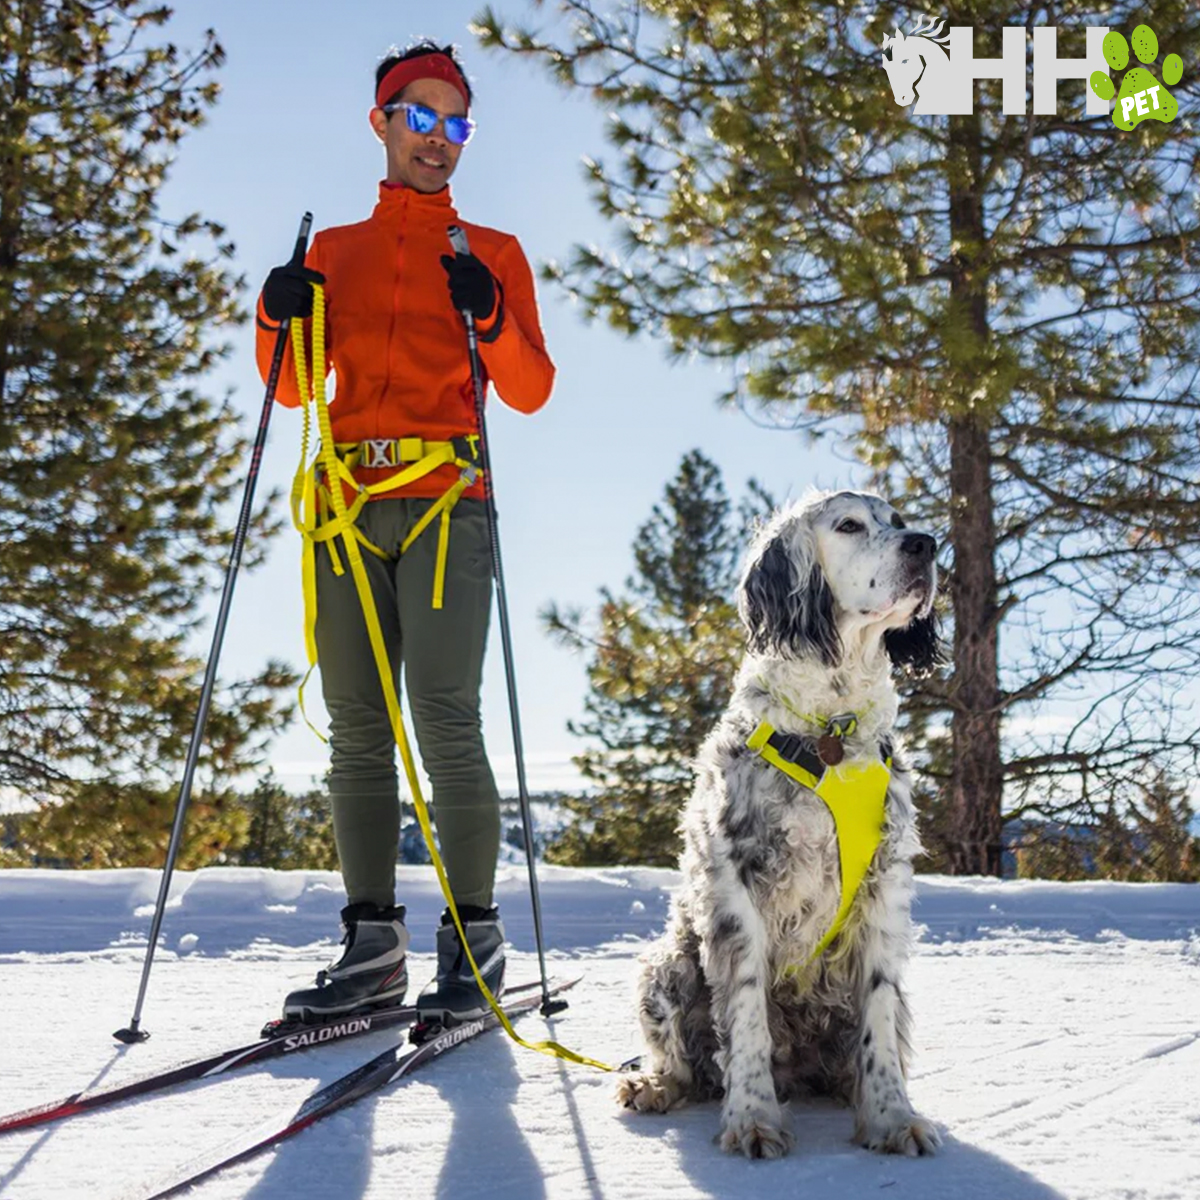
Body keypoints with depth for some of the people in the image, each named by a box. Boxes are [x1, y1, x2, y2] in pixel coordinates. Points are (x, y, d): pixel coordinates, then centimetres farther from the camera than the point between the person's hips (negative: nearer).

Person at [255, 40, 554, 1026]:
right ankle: (374, 944, 5)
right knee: (357, 727, 0)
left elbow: (531, 391, 5)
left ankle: (475, 938, -4)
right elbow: (294, 389, 18)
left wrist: (489, 316, -12)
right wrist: (280, 322, -1)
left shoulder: (493, 254, 14)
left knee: (444, 718, -13)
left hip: (446, 502, -3)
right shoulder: (334, 253, 21)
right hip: (349, 502, 3)